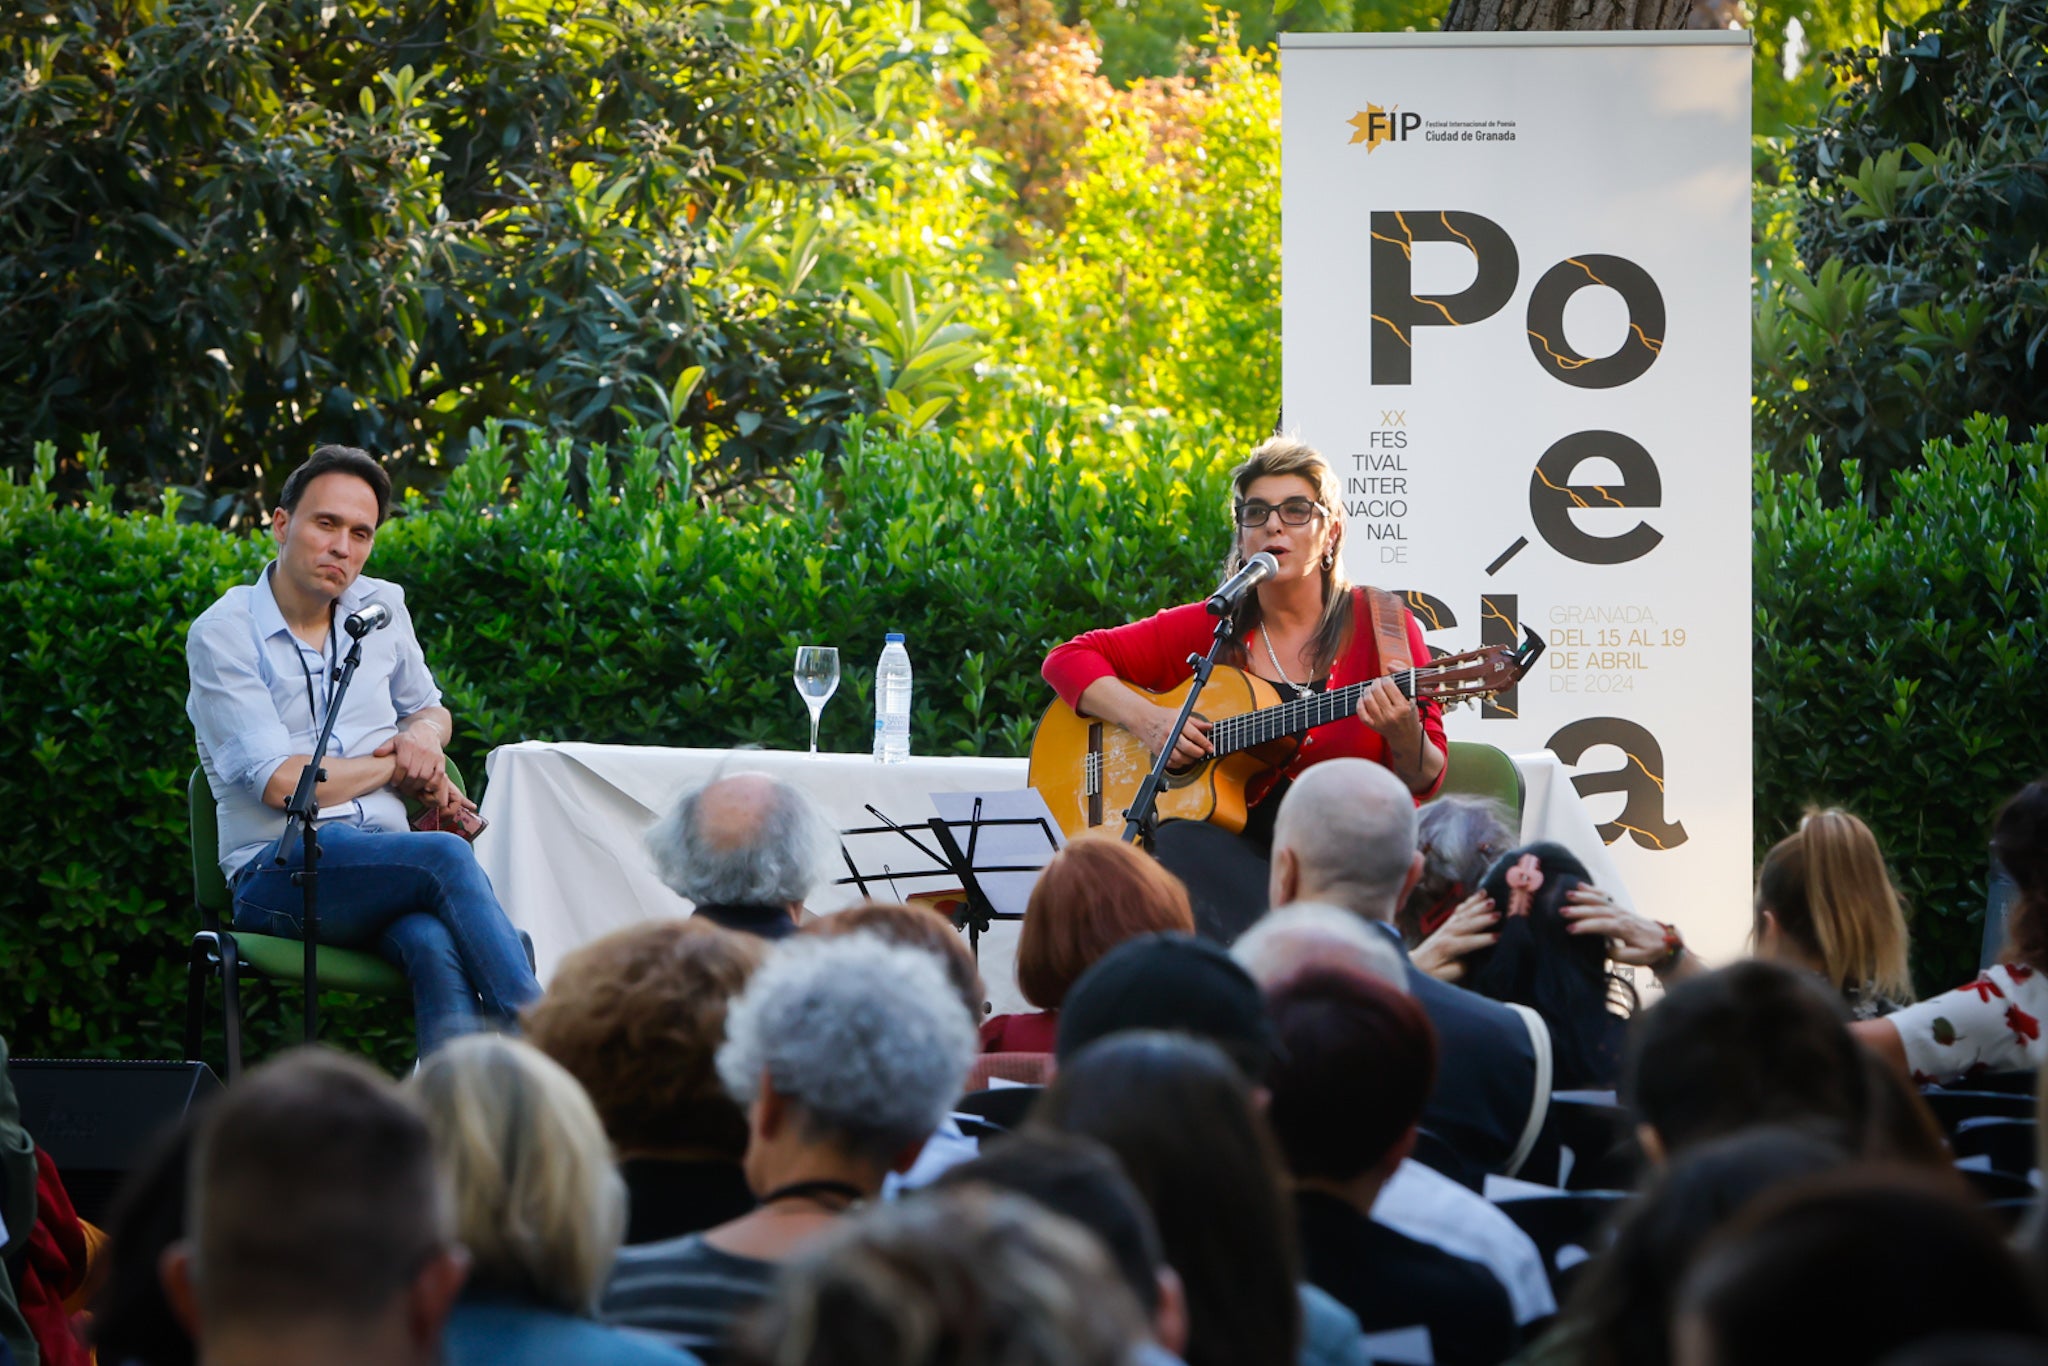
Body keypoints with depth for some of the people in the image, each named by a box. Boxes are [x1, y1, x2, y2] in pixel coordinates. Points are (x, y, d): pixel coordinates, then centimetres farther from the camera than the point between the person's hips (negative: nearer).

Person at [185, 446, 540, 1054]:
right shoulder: (223, 634, -2)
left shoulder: (382, 607, 16)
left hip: (383, 861, 4)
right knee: (444, 857, -34)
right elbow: (282, 784, -11)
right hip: (279, 872, -4)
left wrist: (423, 734, 8)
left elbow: (429, 708, 34)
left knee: (434, 945, -35)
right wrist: (393, 766, 1)